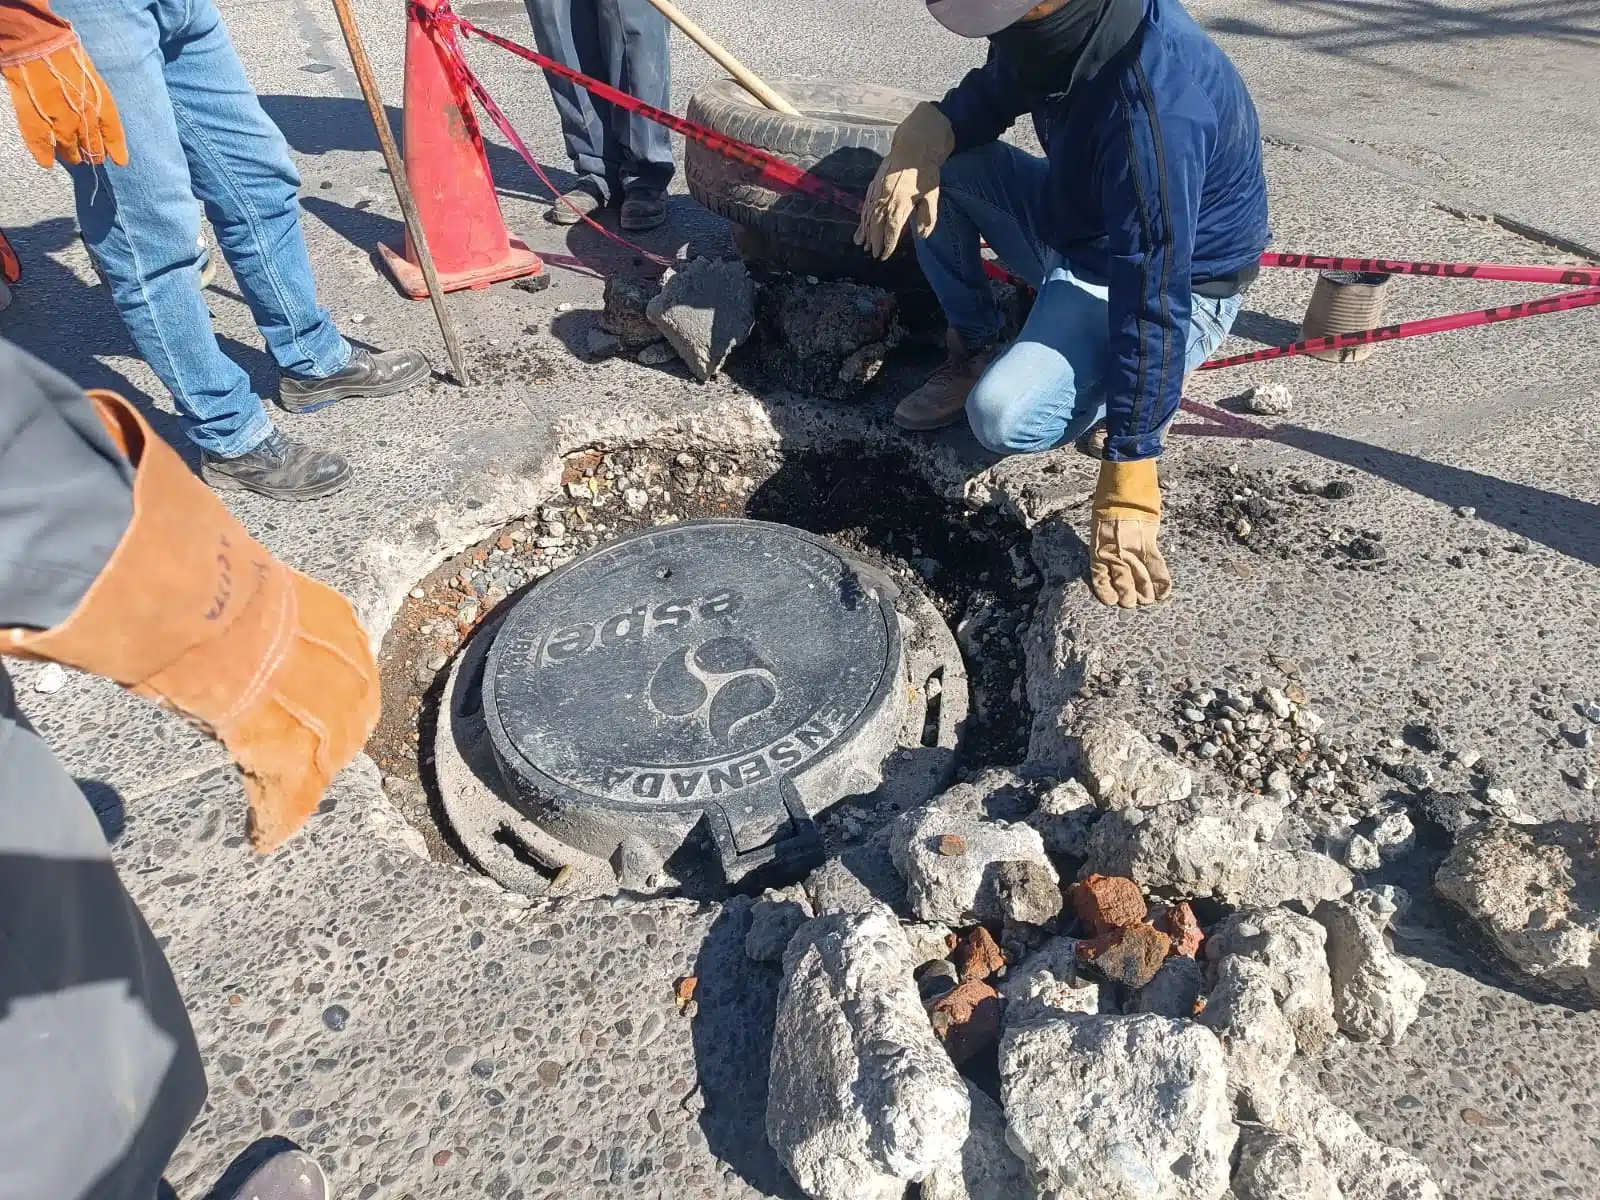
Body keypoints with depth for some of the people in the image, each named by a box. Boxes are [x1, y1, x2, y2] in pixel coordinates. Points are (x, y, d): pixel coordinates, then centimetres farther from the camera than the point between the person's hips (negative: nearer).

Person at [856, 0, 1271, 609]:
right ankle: (973, 351, 10)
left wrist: (1127, 493, -35)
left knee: (1005, 417, -30)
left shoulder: (1154, 108, -35)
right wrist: (921, 138, -20)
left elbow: (1151, 302, -36)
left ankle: (1150, 385, 1)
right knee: (936, 170, -6)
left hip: (1176, 284, -7)